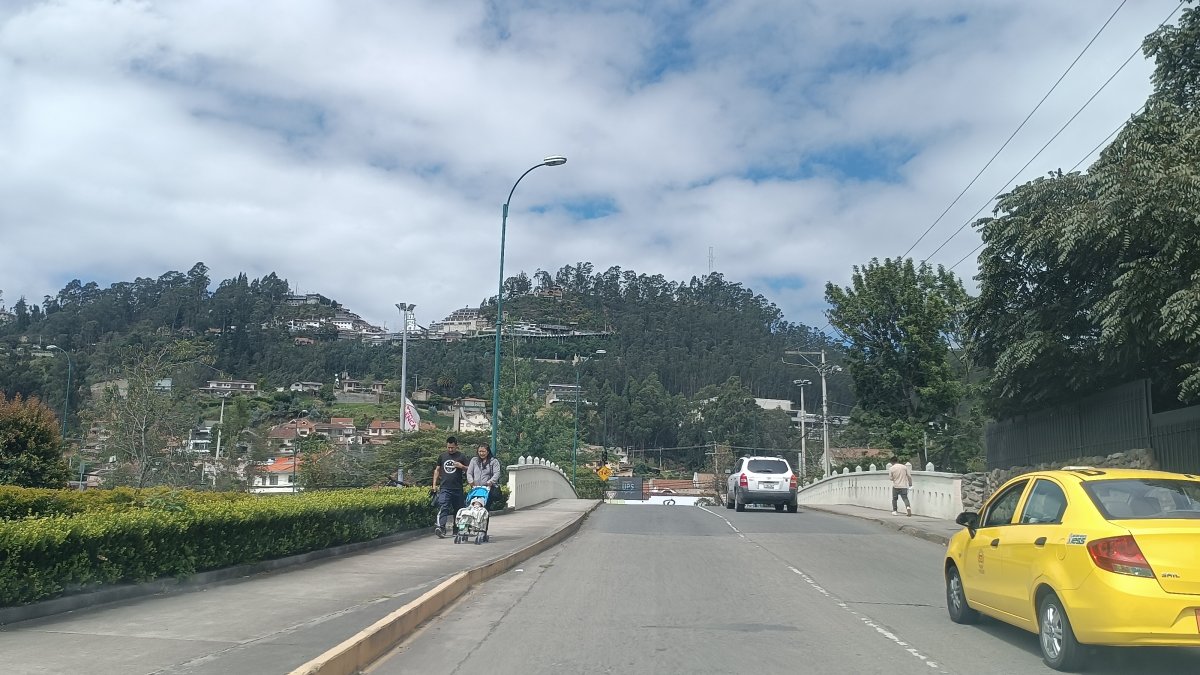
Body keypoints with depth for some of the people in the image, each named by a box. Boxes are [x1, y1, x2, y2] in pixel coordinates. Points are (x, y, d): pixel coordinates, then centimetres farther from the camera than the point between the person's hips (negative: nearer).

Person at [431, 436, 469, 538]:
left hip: (457, 488, 0)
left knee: (458, 509, 8)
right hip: (444, 488, 0)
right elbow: (437, 470, 18)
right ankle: (440, 527, -27)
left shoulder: (461, 457, 5)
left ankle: (457, 529, 19)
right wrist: (434, 484, 11)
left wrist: (462, 466, -14)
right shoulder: (442, 456, 12)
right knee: (443, 507, -16)